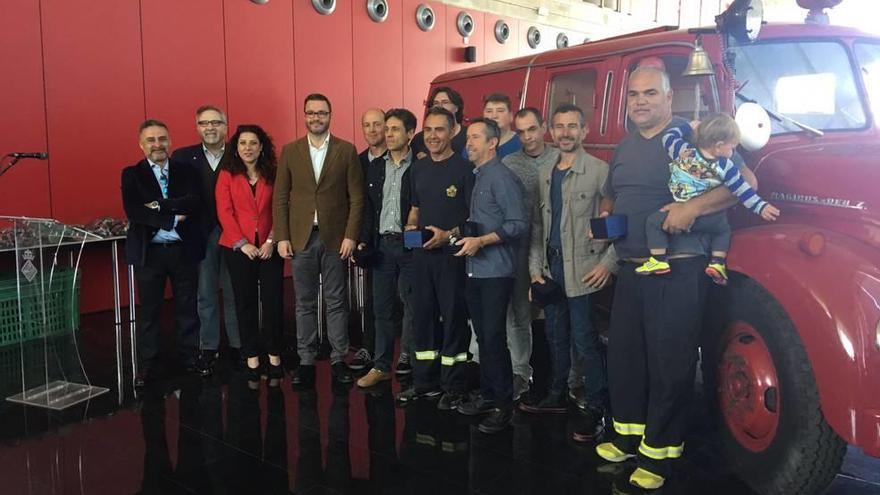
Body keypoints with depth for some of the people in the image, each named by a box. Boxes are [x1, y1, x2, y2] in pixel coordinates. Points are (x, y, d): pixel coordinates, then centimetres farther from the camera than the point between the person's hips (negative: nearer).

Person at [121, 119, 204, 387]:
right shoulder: (131, 174, 2)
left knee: (187, 307, 10)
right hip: (149, 252, -1)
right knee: (149, 311, 6)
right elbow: (133, 212, -12)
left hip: (184, 250, 1)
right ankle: (146, 367, 16)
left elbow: (195, 203, -11)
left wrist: (159, 205, -18)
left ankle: (190, 359, 23)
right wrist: (173, 218, -17)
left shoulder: (186, 170, 6)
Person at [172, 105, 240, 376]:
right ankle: (208, 348, 19)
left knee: (235, 292, 9)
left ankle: (238, 345, 21)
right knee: (205, 294, 8)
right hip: (200, 235, 1)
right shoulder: (183, 157, 4)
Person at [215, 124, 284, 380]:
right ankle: (252, 357, 17)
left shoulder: (272, 174, 6)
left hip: (269, 247, 0)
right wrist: (242, 244, -11)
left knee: (273, 301, 1)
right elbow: (224, 212, -2)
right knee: (245, 303, 7)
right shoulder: (227, 175, 4)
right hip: (238, 248, 0)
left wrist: (272, 241, -9)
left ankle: (274, 354, 15)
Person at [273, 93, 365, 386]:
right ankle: (306, 361, 16)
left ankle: (339, 359, 15)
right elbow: (280, 197, 5)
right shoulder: (290, 151, 6)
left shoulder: (347, 150, 2)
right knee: (305, 304, 8)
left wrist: (350, 236, -6)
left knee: (336, 302, 6)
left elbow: (356, 197, 0)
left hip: (335, 238, -1)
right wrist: (282, 237, -1)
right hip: (301, 238, 1)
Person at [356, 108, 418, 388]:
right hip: (382, 244, 5)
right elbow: (369, 208, 12)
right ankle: (381, 366, 19)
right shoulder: (375, 167, 11)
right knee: (381, 307, 9)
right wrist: (364, 241, 5)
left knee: (412, 307, 4)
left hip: (409, 245, -5)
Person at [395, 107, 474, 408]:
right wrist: (410, 227, 2)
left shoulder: (464, 168, -7)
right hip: (422, 253, 6)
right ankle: (425, 382, 24)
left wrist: (450, 234, -20)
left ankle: (453, 386, 13)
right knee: (422, 316, 11)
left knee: (453, 318, 2)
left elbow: (476, 215, -8)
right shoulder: (418, 169, 12)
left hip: (452, 253, -6)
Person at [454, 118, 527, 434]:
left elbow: (518, 224, -17)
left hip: (496, 271, -8)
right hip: (475, 270, 8)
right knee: (482, 336, 13)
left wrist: (481, 241, -21)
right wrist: (465, 236, 7)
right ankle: (487, 394, 24)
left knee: (494, 338, -4)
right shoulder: (477, 176, 15)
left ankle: (503, 405, 6)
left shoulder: (501, 177, -11)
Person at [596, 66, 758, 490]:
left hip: (677, 273, -7)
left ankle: (659, 453, 12)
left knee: (668, 363, -1)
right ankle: (629, 434, 32)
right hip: (630, 271, 7)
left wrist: (693, 207, -26)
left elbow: (744, 180, -13)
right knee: (623, 355, 15)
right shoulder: (624, 148, 15)